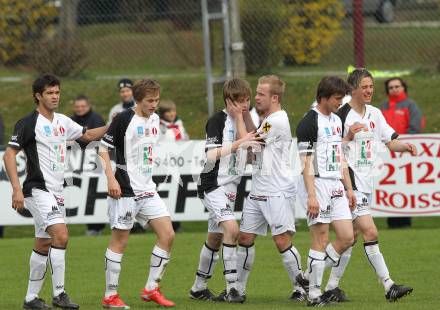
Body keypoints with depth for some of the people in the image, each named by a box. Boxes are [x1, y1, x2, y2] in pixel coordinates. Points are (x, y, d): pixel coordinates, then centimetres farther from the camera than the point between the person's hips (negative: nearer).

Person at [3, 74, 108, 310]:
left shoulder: (63, 122, 12)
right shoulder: (29, 123, -10)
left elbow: (87, 135, 27)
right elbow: (9, 154, -11)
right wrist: (16, 189, -19)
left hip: (56, 192, 8)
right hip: (38, 190, -8)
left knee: (43, 245, 11)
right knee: (61, 235, -21)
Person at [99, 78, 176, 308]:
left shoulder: (155, 119, 11)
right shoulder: (124, 119, -10)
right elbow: (104, 149, -11)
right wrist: (111, 179, -19)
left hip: (147, 190, 7)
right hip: (126, 190, -7)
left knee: (167, 235, 0)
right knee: (120, 241, -3)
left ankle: (151, 289, 9)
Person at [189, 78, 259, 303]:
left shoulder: (238, 121, 10)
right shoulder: (217, 120, -12)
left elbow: (245, 145, -9)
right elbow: (211, 154, -21)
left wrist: (239, 116, -10)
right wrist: (237, 144, -27)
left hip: (229, 186, 8)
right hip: (212, 185, -8)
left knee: (215, 237, 14)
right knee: (231, 228, -23)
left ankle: (199, 287, 26)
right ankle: (231, 288, -22)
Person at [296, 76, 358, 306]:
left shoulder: (336, 120, 16)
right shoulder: (309, 123, -11)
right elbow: (306, 162, -15)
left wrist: (349, 188, 19)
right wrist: (311, 196, -20)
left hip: (336, 187, 8)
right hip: (317, 184, -8)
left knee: (347, 238, 2)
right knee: (321, 241, -7)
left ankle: (309, 277, 15)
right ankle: (314, 294, 1)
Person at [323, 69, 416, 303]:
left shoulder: (375, 114, 12)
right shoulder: (343, 116, -11)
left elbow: (390, 141, 14)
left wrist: (406, 146, -7)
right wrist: (348, 137, -26)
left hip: (366, 184, 8)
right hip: (350, 184, -8)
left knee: (351, 237, 9)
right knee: (370, 233, -14)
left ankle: (332, 287, 16)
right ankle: (388, 286, -15)